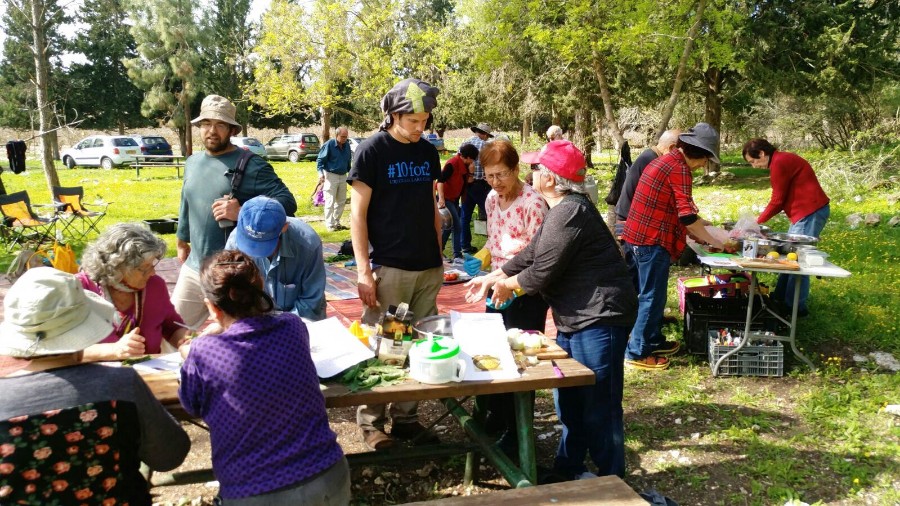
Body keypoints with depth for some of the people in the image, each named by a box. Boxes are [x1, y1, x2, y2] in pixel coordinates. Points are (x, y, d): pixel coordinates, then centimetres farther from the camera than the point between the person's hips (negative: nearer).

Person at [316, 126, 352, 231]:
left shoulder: (347, 145, 4)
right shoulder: (329, 144, -13)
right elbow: (320, 160, -12)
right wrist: (321, 173, -24)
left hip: (343, 176, 6)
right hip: (330, 175, -6)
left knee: (341, 201, 12)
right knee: (330, 201, -5)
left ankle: (337, 222, 23)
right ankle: (330, 225, 0)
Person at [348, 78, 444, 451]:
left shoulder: (428, 152, 10)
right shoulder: (372, 150, -6)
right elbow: (358, 214, -8)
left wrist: (439, 257, 13)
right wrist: (363, 271, -13)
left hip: (428, 268, 6)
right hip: (389, 268, -5)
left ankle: (406, 417, 23)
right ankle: (370, 421, 16)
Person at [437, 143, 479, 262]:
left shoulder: (464, 165, 6)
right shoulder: (453, 163, -21)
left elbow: (466, 182, 7)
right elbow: (440, 180, -28)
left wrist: (470, 171, -9)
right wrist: (441, 198, -36)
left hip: (454, 199, 9)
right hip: (446, 199, -9)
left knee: (450, 226, 12)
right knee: (457, 226, -11)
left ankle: (438, 251, 20)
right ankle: (457, 255, -4)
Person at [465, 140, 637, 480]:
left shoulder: (569, 212, -21)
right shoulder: (562, 209, 14)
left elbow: (542, 271, -20)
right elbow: (531, 254, 18)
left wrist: (508, 285, -2)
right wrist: (492, 277, 14)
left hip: (599, 317, -11)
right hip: (576, 318, 11)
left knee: (598, 405, -1)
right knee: (568, 399, 20)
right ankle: (567, 469, 36)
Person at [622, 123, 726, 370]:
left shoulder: (665, 160, 17)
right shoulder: (679, 167, -14)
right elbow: (686, 215, -18)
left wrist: (695, 223, 22)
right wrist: (710, 240, -8)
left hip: (635, 237, 10)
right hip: (652, 241, -10)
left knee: (646, 294, 20)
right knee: (651, 298, -1)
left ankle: (653, 341, 34)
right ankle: (638, 353, 7)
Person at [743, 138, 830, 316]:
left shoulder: (779, 163, -16)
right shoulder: (782, 160, 15)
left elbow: (778, 200, -12)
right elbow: (783, 198, 16)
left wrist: (759, 221, 0)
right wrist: (762, 217, 9)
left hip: (811, 212, -11)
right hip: (806, 212, 11)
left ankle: (796, 306, -1)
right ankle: (780, 299, 22)